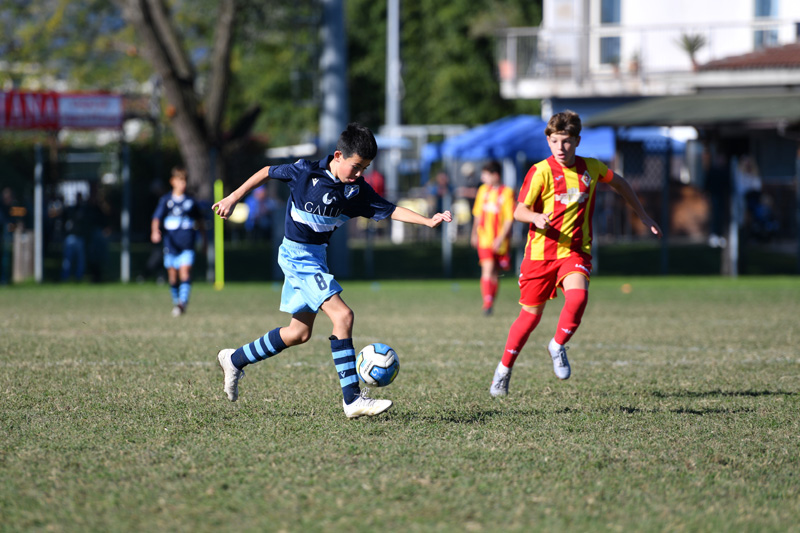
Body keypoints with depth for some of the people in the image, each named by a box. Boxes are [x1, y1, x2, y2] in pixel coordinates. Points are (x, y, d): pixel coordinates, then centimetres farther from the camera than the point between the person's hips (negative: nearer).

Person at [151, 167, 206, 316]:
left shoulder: (191, 201, 8)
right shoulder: (166, 200, 5)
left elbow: (200, 221, 19)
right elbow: (157, 218, -5)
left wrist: (204, 241, 22)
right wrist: (155, 231, -25)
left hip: (187, 246, -1)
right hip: (171, 244, 1)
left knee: (185, 271, -18)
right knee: (172, 275, 4)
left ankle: (183, 302, -26)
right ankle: (176, 301, 21)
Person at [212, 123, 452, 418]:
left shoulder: (357, 190, -1)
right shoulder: (306, 172, -15)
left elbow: (389, 210, -6)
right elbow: (268, 172, -1)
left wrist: (428, 221, -18)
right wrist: (234, 198, 3)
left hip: (315, 257, 8)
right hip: (297, 253, -8)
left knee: (300, 332, 16)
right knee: (342, 315, -19)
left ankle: (235, 359, 32)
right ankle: (352, 399, -20)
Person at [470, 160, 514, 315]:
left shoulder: (507, 193, -9)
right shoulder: (483, 190, 7)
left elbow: (509, 219, -11)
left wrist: (501, 238, -18)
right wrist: (474, 233, 22)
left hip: (500, 241, -2)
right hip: (484, 237, 2)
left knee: (495, 273, 9)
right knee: (487, 268, -14)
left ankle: (492, 300, 27)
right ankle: (487, 303, -20)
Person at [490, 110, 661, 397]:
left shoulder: (591, 169, 1)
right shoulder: (541, 172, -10)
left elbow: (618, 182, 22)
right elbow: (519, 211, -14)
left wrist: (642, 215, 25)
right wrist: (536, 217, -36)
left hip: (575, 251, 2)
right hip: (541, 252, -2)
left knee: (578, 297, -28)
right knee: (531, 314, 6)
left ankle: (558, 346, -2)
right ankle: (504, 369, 27)